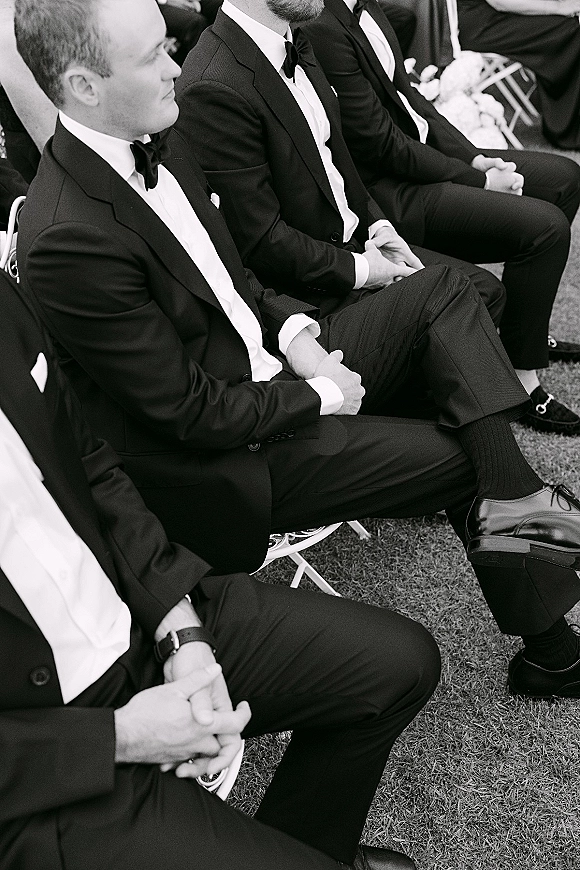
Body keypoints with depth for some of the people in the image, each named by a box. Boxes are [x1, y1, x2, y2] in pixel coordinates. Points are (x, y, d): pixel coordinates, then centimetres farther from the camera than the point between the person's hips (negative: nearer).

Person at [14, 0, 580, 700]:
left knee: (442, 291, 0)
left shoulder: (159, 148, 1)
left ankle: (512, 507, -10)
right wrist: (322, 397, -12)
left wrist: (295, 331, -4)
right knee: (462, 458, -7)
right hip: (231, 463, -8)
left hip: (270, 359, 9)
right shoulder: (65, 240, -27)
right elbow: (189, 411, -23)